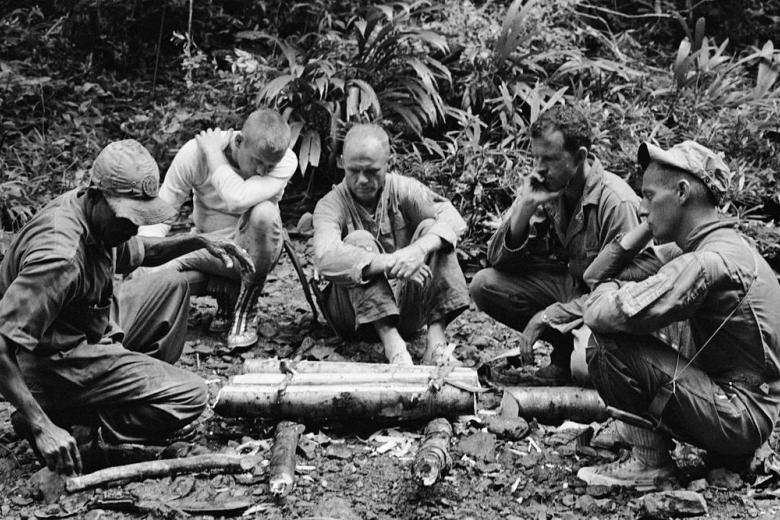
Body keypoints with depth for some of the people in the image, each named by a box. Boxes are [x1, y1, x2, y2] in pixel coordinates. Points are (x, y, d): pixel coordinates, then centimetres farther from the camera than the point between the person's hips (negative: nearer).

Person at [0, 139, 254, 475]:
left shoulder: (98, 216, -3)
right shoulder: (59, 258, -33)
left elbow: (137, 252, 20)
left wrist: (200, 242, 5)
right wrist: (42, 429, -38)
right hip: (58, 366, -9)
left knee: (172, 287, 15)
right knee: (190, 397, -15)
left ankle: (149, 387, 15)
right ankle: (65, 420, -9)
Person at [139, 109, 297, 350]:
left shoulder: (285, 161, -20)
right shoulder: (196, 152, -17)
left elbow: (239, 200, -37)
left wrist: (215, 156, -24)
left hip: (254, 252, -1)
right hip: (209, 250, 1)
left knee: (264, 211, -35)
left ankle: (245, 311, -15)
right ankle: (228, 291, 2)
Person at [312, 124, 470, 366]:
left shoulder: (403, 189, -1)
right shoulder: (331, 205, -10)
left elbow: (451, 217, -17)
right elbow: (325, 257, -31)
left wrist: (421, 248, -38)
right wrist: (388, 262, -41)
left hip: (406, 307, 3)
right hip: (357, 314, -2)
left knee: (430, 228, -17)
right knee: (359, 240, -27)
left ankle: (436, 339, -30)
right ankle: (392, 345, -41)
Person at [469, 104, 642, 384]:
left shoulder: (616, 203, -25)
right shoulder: (540, 187, -8)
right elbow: (498, 260, -8)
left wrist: (547, 317, -26)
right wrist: (525, 208, -25)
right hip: (565, 284, 6)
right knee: (484, 285, -14)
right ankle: (566, 348, -3)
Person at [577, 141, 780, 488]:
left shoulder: (708, 262, -24)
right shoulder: (724, 246, 9)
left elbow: (599, 313, -29)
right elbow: (595, 276, 10)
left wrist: (611, 288, -7)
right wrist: (648, 227, 0)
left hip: (741, 417, -10)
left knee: (609, 342, -18)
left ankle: (650, 461, -6)